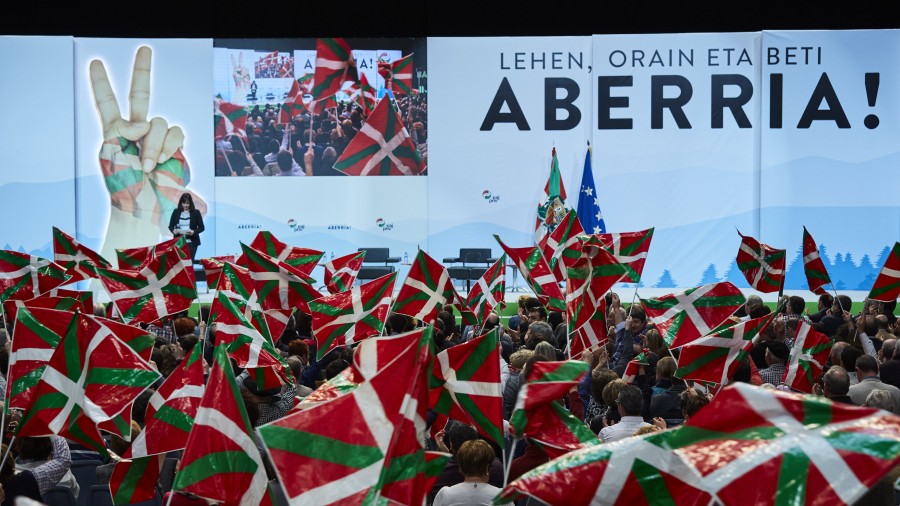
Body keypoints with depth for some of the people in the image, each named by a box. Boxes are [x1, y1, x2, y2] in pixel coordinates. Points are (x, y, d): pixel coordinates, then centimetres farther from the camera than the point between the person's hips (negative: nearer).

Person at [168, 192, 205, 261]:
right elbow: (170, 226, 11)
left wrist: (193, 232, -17)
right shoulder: (176, 212, 7)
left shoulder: (196, 213, 2)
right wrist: (174, 231, -12)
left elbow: (201, 228, 2)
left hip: (191, 242, -1)